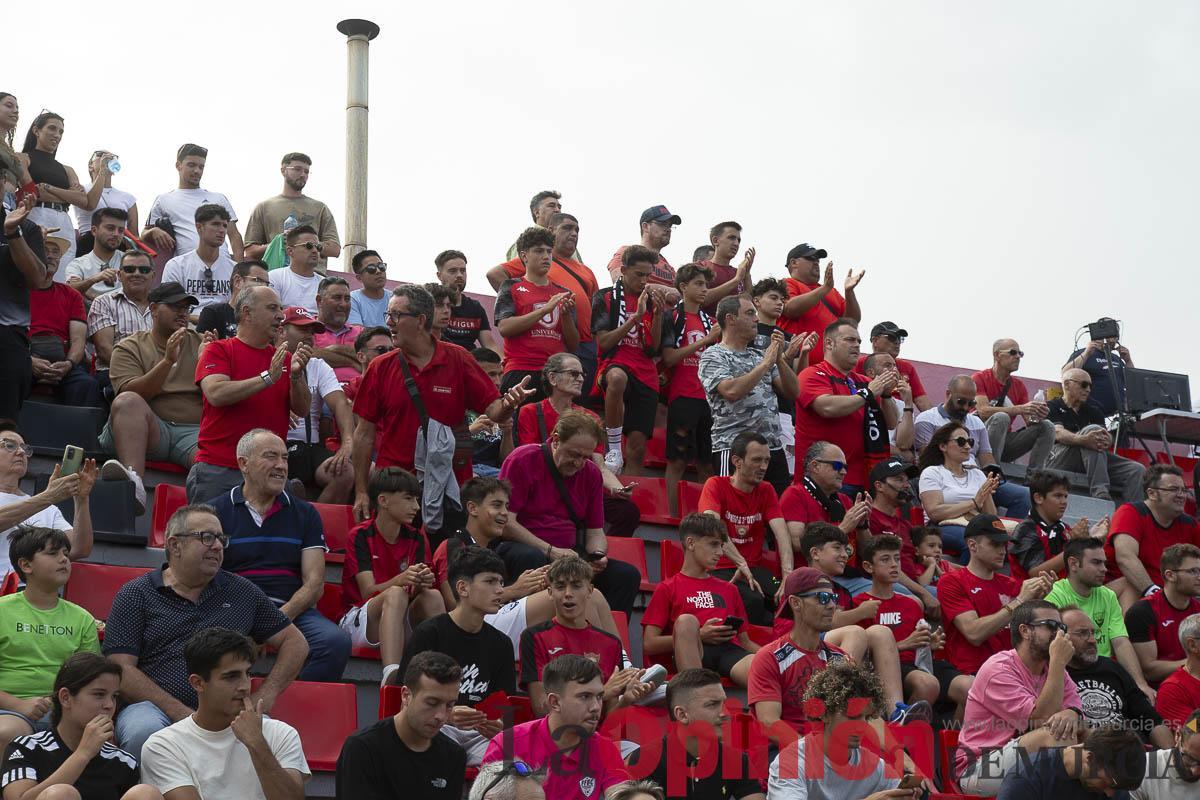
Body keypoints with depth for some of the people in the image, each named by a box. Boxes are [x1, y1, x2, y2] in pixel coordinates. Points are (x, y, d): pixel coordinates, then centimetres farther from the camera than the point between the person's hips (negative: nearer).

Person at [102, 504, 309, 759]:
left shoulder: (242, 592, 19)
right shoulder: (135, 595, 9)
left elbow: (295, 642, 22)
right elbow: (121, 670, -1)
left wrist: (265, 696, 5)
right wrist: (181, 714, -12)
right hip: (155, 707, -1)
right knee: (143, 732, -37)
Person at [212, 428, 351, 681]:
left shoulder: (305, 514, 19)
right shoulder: (217, 511, 12)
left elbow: (314, 583, 9)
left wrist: (281, 616, -11)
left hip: (292, 611, 3)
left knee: (337, 641, -30)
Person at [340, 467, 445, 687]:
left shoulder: (417, 538, 7)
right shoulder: (360, 536, -6)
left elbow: (418, 589, -4)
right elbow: (368, 591, -17)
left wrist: (423, 582, -30)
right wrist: (400, 580, -37)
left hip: (403, 623, 4)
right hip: (356, 619, -4)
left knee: (433, 596, -25)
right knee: (396, 594, -34)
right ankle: (391, 674, -54)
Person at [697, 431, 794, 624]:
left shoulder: (766, 491, 11)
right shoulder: (716, 485, -3)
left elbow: (781, 532, -4)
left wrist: (788, 574, -23)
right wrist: (741, 564, -33)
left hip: (754, 569, 4)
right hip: (720, 570, -4)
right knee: (752, 600, -34)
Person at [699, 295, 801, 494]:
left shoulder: (759, 355, 18)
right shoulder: (713, 356, -1)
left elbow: (793, 392, 13)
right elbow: (732, 391, -19)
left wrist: (780, 359, -1)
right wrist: (766, 363, -10)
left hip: (773, 448, 7)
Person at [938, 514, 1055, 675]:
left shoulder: (1011, 584, 16)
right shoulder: (951, 582, 1)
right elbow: (974, 634, -12)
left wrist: (1038, 600, -6)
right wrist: (1019, 601, -12)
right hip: (973, 672, -5)